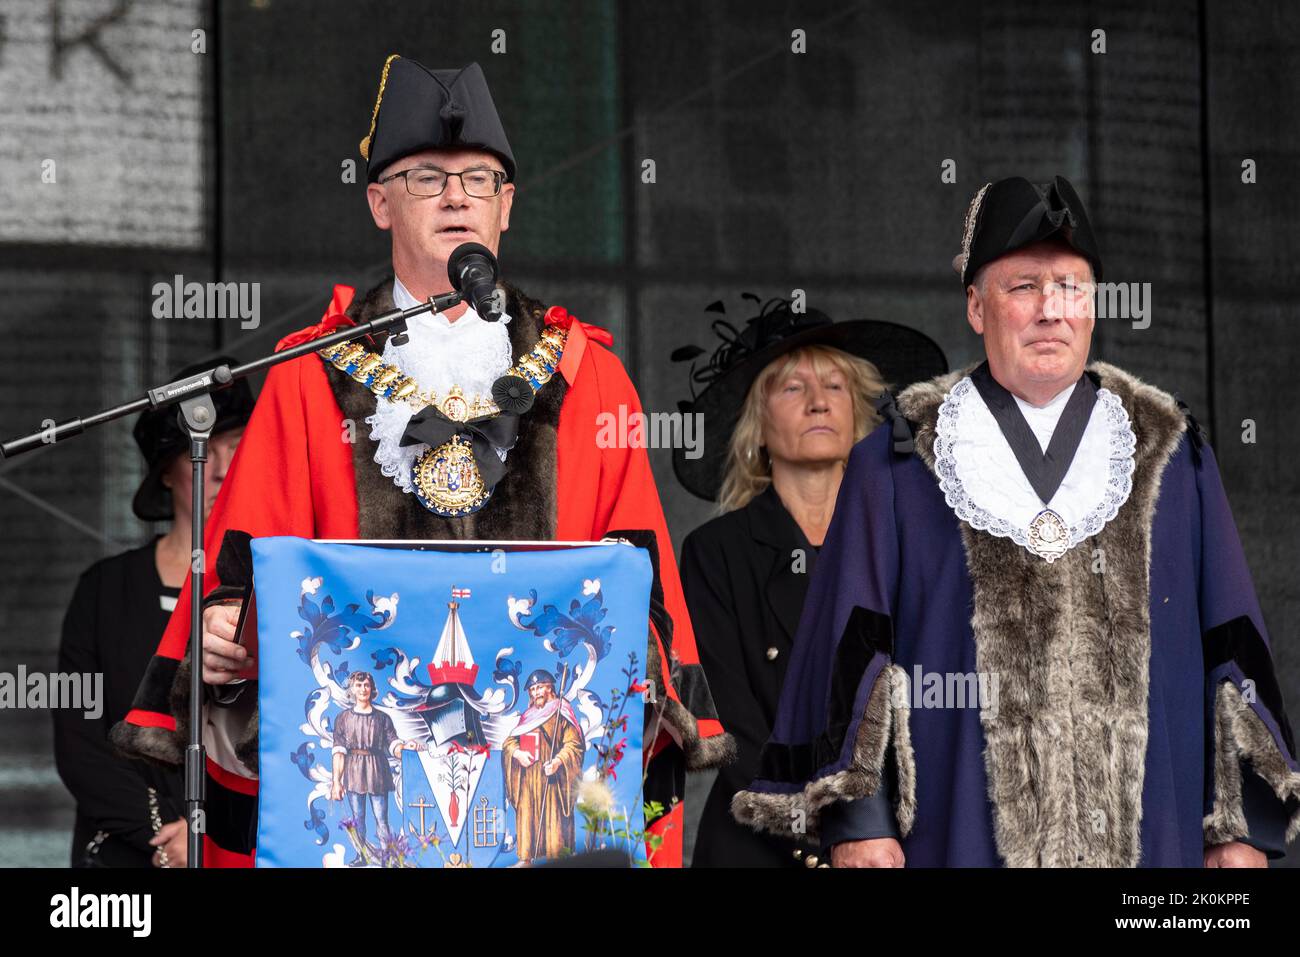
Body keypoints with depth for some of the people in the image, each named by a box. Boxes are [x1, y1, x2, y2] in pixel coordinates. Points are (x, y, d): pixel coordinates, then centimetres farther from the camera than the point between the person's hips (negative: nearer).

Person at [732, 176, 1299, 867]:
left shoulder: (1170, 457, 12)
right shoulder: (895, 468, 8)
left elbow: (1229, 645, 11)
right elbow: (851, 649, 4)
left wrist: (1242, 827, 5)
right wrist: (854, 818, -4)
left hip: (1145, 834, 2)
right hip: (964, 832, -2)